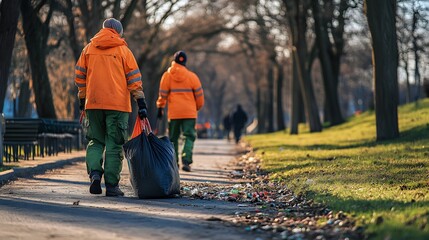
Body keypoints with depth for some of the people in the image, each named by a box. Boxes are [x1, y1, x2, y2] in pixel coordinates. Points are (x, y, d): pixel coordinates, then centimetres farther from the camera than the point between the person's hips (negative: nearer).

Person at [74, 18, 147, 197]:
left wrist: (82, 99, 22)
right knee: (114, 145, 2)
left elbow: (80, 76, 13)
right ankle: (112, 185, 0)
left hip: (93, 103, 2)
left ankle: (95, 173, -9)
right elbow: (134, 78, -1)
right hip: (117, 105, -2)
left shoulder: (88, 49, 10)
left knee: (95, 141, 14)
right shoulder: (123, 50, 2)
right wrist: (141, 103, 0)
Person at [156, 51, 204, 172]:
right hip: (189, 112, -1)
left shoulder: (167, 75, -1)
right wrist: (198, 107, 19)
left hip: (173, 113, 1)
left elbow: (162, 94, 0)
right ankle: (186, 161, -17)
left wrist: (160, 108, 9)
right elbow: (199, 94, 3)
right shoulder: (192, 76, -2)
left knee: (173, 138, 12)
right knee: (189, 136, 1)